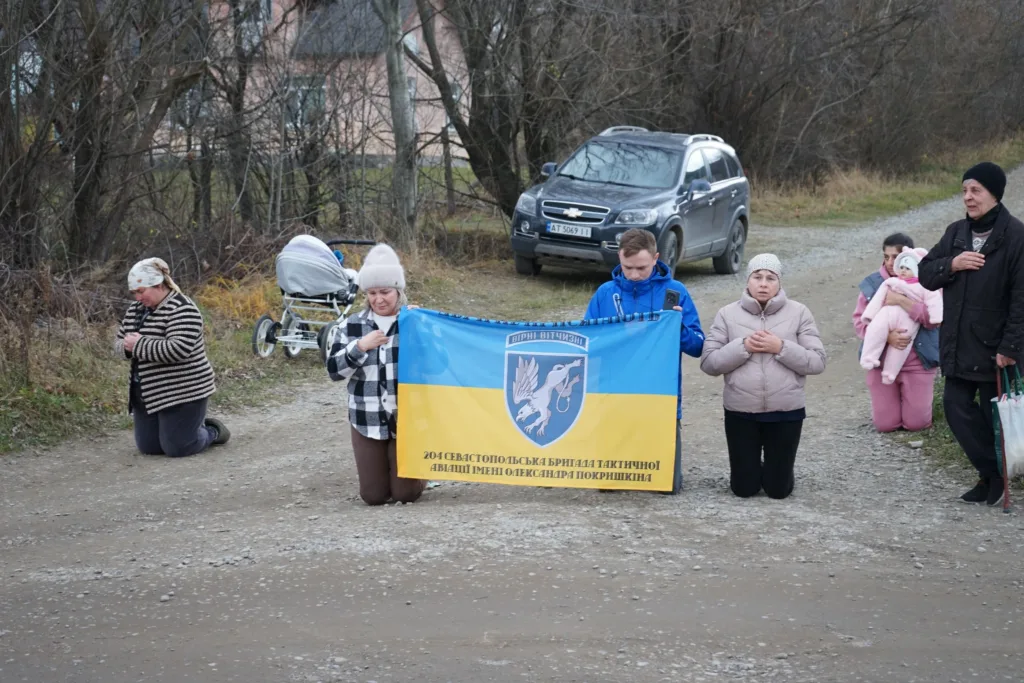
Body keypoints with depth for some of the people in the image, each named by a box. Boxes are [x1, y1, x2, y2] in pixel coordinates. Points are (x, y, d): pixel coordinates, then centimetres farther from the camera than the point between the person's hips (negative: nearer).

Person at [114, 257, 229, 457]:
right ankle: (188, 427, 33)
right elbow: (119, 341, 14)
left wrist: (139, 345, -25)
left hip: (182, 393, -8)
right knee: (148, 447, 9)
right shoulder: (136, 309, 8)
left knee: (176, 448, -5)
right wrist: (127, 347, -11)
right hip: (148, 395, 8)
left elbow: (178, 350, -30)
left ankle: (212, 431, 22)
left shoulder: (182, 310, -18)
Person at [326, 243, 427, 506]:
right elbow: (334, 371, 1)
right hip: (367, 421, 2)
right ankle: (382, 467, 37)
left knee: (405, 493, -3)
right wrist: (360, 346, -13)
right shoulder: (351, 326, 4)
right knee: (373, 495, 3)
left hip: (407, 419, -2)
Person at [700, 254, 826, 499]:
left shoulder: (799, 313, -2)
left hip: (786, 412, 0)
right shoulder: (728, 314, -1)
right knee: (743, 488, 9)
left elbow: (817, 362, -6)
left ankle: (776, 472, 40)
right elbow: (708, 363, -4)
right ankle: (753, 471, 42)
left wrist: (781, 348, -18)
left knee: (778, 489, 7)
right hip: (740, 412, 1)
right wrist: (743, 347, -17)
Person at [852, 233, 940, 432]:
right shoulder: (872, 284, -1)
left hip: (917, 363, -2)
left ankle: (915, 399, 34)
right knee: (884, 424, 3)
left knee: (916, 423, 0)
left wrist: (901, 301, -26)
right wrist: (886, 336, -21)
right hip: (882, 362, 2)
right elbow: (859, 322, -4)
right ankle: (893, 399, 36)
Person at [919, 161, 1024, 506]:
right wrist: (951, 264, -12)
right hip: (957, 345, 6)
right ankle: (992, 472, 14)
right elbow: (925, 274, 10)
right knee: (956, 406, 3)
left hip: (994, 347, -6)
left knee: (993, 414, 4)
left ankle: (995, 476, 19)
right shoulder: (956, 232, 7)